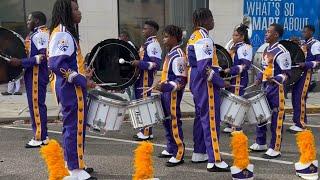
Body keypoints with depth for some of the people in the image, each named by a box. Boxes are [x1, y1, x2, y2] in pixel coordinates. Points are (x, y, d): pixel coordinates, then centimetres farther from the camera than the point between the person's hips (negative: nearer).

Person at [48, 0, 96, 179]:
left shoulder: (68, 32, 15)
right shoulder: (62, 34, -17)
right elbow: (57, 65, -26)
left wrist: (83, 73, 12)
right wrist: (82, 80, -22)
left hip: (72, 88, 10)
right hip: (71, 89, -10)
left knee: (73, 125, 17)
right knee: (75, 127, -4)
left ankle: (72, 163, 29)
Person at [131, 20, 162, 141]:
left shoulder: (153, 45, -14)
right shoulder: (147, 43, 17)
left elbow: (156, 64, -21)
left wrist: (140, 63, -23)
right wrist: (137, 63, 15)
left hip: (146, 80, -10)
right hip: (141, 79, 10)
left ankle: (146, 133, 1)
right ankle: (145, 130, 22)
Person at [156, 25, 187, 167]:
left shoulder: (178, 56, -18)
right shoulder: (170, 53, 12)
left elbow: (181, 80, -23)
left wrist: (165, 87, -31)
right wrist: (162, 87, 22)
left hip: (173, 94, -10)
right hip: (166, 93, 10)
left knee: (174, 122, -5)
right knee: (167, 121, 16)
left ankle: (179, 155, 3)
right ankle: (171, 149, 29)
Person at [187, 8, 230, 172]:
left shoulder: (193, 37, 13)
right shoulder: (204, 39, -18)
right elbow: (205, 68, -25)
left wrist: (218, 71, 17)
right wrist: (221, 82, -17)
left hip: (196, 81, 10)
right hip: (206, 84, -10)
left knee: (201, 117, 17)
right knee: (211, 120, -8)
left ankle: (199, 153, 27)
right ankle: (214, 161, -5)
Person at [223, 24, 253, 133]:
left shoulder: (245, 47, -12)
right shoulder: (233, 46, 16)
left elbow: (245, 65, -21)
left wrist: (230, 70, -24)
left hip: (239, 78, -9)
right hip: (231, 78, 9)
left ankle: (236, 128, 1)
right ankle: (230, 125, 23)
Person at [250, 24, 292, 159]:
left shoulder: (282, 52, -15)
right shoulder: (266, 50, 12)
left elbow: (286, 74, -15)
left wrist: (274, 79, -30)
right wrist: (258, 80, 8)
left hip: (276, 89, -9)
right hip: (265, 88, 9)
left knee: (276, 119, -1)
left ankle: (275, 149, 7)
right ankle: (260, 144, 28)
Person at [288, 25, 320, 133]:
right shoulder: (303, 44, 19)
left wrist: (305, 64, -25)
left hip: (306, 73, -8)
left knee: (300, 98, -10)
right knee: (295, 98, 8)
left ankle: (300, 124, -5)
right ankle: (297, 121, 16)